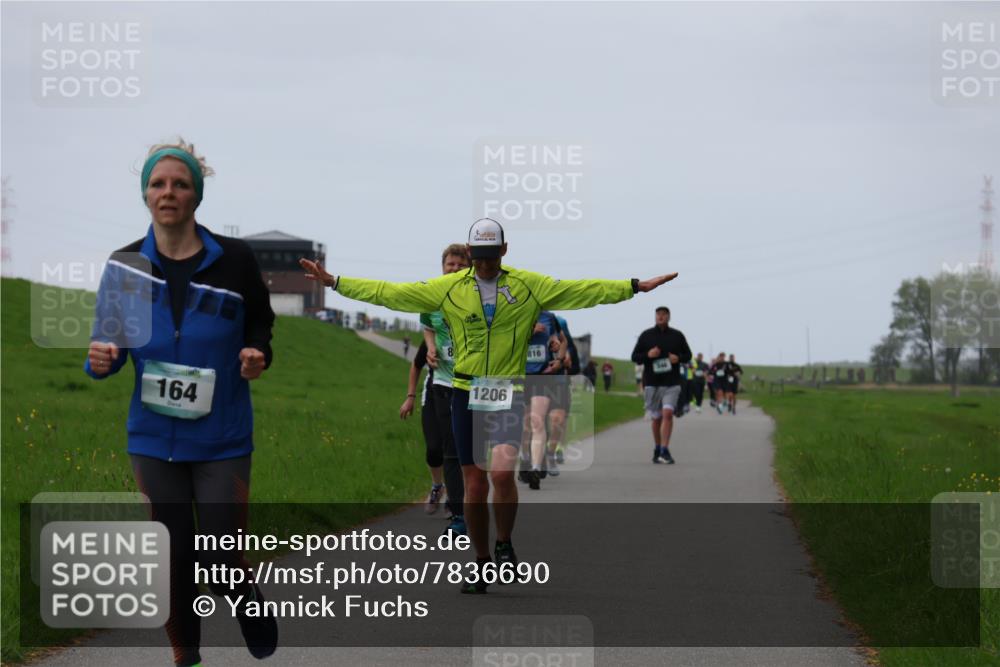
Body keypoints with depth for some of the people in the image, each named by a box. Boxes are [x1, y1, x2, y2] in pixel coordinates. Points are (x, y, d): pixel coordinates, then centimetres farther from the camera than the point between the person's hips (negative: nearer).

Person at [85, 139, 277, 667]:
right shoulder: (125, 266, -2)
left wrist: (257, 354, -15)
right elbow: (111, 347, 7)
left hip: (222, 439, -2)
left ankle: (250, 605, 32)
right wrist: (101, 361, -16)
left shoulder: (234, 260, -7)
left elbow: (261, 323, 7)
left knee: (222, 563, -2)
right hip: (154, 439, 2)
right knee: (172, 564, 7)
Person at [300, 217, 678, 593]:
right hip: (465, 393, 2)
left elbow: (584, 291, 1)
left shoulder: (530, 286, 3)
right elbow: (389, 293, 5)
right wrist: (335, 282, 2)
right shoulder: (448, 288, 5)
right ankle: (481, 564, 20)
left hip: (508, 394, -2)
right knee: (475, 484, 4)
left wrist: (636, 287, -6)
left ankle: (505, 546, 1)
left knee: (502, 471, -22)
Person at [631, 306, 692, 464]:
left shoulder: (677, 336, 6)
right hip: (652, 383, 1)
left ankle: (665, 451, -19)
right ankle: (657, 450, 24)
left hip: (671, 383, -1)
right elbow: (635, 357, 7)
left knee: (668, 413, -17)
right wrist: (648, 355, -13)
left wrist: (678, 358, -8)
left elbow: (688, 355, 14)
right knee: (656, 418, 8)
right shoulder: (646, 335, 6)